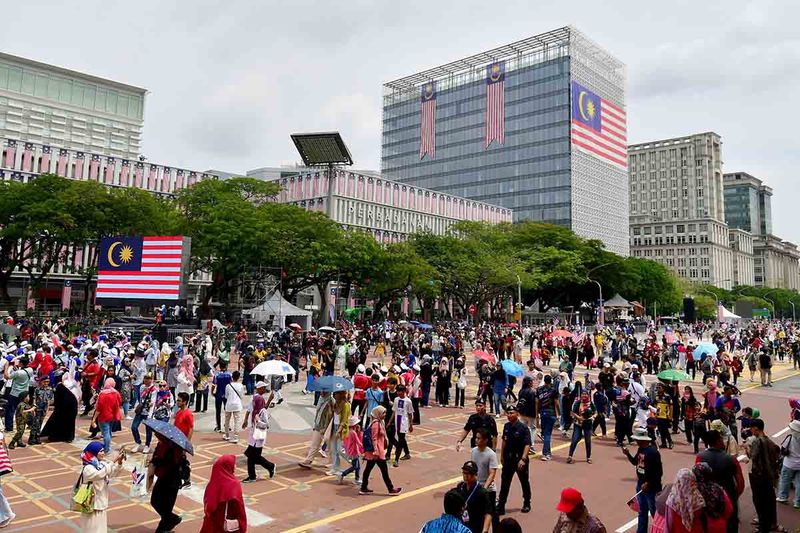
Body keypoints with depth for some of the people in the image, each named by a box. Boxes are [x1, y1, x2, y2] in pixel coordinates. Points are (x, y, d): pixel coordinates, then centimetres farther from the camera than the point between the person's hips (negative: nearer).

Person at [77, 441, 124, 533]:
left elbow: (112, 473, -1)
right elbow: (101, 474, -39)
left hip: (101, 500, 8)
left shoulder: (101, 464, -1)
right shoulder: (88, 468, -24)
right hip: (93, 502, -8)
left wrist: (119, 461, -17)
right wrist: (113, 460, -40)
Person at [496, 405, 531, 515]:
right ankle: (500, 507, 10)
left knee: (524, 482, 14)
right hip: (508, 458, 5)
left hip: (520, 459, -5)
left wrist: (523, 459, -27)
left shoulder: (523, 428, -17)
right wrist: (502, 456, 16)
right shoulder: (506, 426, 1)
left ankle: (526, 504, 33)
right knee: (504, 483, 5)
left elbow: (527, 445, -20)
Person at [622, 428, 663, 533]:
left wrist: (648, 483, -20)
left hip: (651, 487, -9)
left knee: (654, 512, 4)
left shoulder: (653, 452, -23)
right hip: (640, 485, 9)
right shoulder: (641, 449, 3)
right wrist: (627, 454, -1)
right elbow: (635, 462, 16)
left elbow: (659, 472, -22)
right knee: (642, 511, 19)